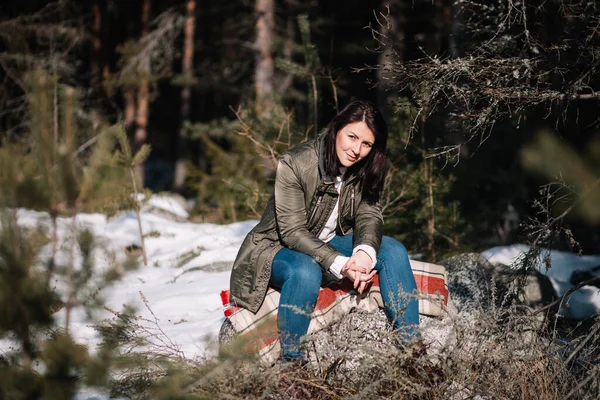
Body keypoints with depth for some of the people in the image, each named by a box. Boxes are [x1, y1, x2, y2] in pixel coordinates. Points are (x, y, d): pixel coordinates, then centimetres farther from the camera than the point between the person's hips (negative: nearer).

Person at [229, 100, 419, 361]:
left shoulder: (365, 171, -5)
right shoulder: (294, 164, -24)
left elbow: (369, 215, -11)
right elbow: (293, 232, -26)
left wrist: (364, 251, -35)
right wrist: (341, 264, -37)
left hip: (330, 244, 6)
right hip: (279, 248, -6)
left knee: (392, 250, -14)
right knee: (306, 270, -39)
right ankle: (290, 362, -30)